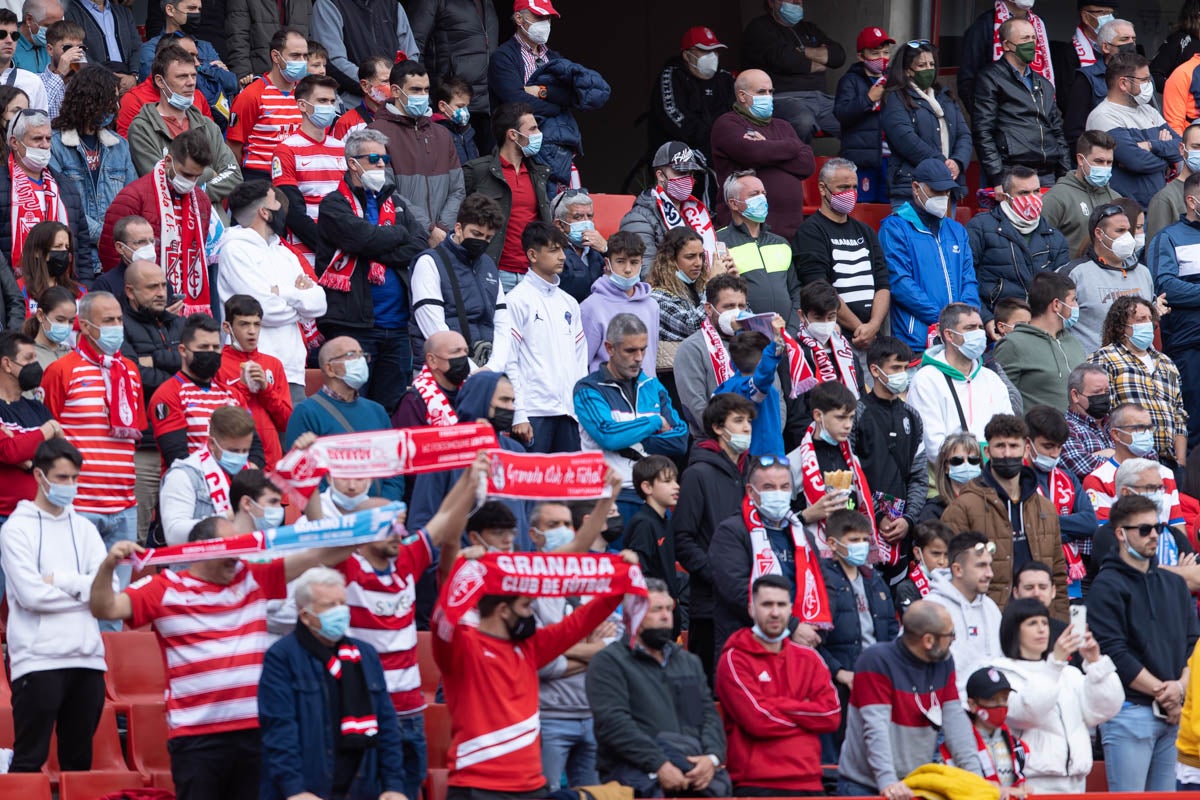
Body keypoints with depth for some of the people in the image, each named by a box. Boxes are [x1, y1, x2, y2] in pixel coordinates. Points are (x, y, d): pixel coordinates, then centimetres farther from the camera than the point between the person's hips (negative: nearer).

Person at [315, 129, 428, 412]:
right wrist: (399, 234, 0)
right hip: (352, 323, -6)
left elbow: (420, 246, 4)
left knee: (394, 408, 8)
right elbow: (363, 238, -17)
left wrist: (380, 255, -9)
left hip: (396, 325, 6)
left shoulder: (396, 204, 18)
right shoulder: (335, 205, 0)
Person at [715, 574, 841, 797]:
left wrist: (780, 706, -6)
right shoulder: (735, 660, 0)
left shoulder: (809, 659, 16)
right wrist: (807, 714, 1)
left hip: (808, 784, 5)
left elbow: (831, 714, 3)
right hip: (756, 785, -5)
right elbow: (758, 720, -11)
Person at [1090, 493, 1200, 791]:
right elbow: (1115, 655, -13)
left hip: (1171, 716, 7)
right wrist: (1163, 693, -11)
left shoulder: (1174, 584, 17)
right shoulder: (1107, 587, -5)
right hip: (1129, 711, -7)